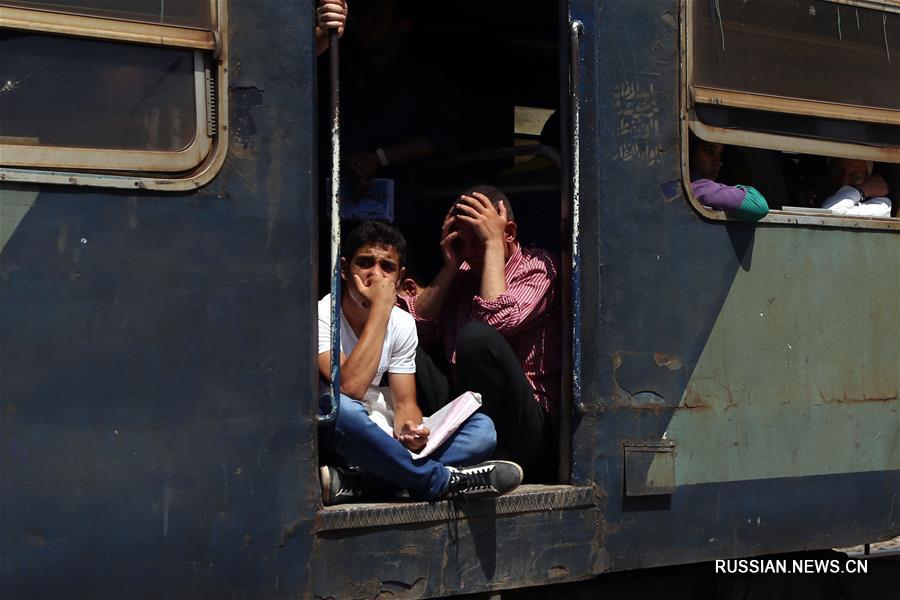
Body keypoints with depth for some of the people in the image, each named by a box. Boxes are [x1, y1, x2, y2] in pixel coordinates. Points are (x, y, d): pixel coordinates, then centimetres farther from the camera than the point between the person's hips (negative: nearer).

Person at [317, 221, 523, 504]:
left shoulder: (402, 324, 5)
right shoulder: (321, 316, -13)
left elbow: (404, 403, 5)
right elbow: (351, 388, -29)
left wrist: (409, 429, -21)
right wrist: (381, 306, -25)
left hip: (372, 441, 7)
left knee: (481, 428, -11)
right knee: (340, 409, -41)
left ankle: (352, 484, -28)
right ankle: (438, 480, -21)